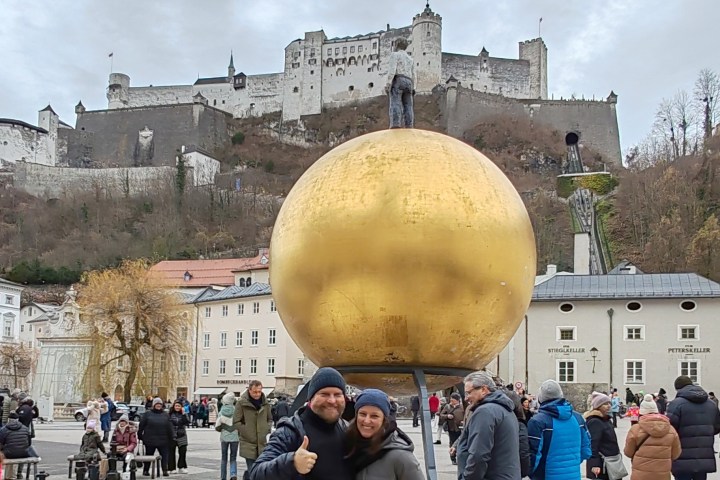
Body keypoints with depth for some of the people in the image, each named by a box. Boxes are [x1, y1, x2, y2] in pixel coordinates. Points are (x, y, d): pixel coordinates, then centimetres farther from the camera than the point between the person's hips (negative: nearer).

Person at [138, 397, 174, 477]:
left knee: (165, 455, 3)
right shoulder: (148, 414, 0)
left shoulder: (165, 415, 8)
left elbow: (169, 428, 8)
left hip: (163, 441, 3)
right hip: (150, 440, -2)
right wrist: (140, 435, 0)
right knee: (148, 455, 9)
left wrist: (172, 438, 7)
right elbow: (141, 425, 1)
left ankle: (165, 471, 10)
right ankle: (146, 470, 16)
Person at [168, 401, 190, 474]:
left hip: (181, 437, 1)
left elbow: (187, 423, -9)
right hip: (172, 437, -1)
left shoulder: (183, 415, 5)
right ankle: (171, 468, 11)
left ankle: (181, 467, 11)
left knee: (183, 452, -1)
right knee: (171, 452, 3)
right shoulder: (170, 415, 0)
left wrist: (183, 414, -15)